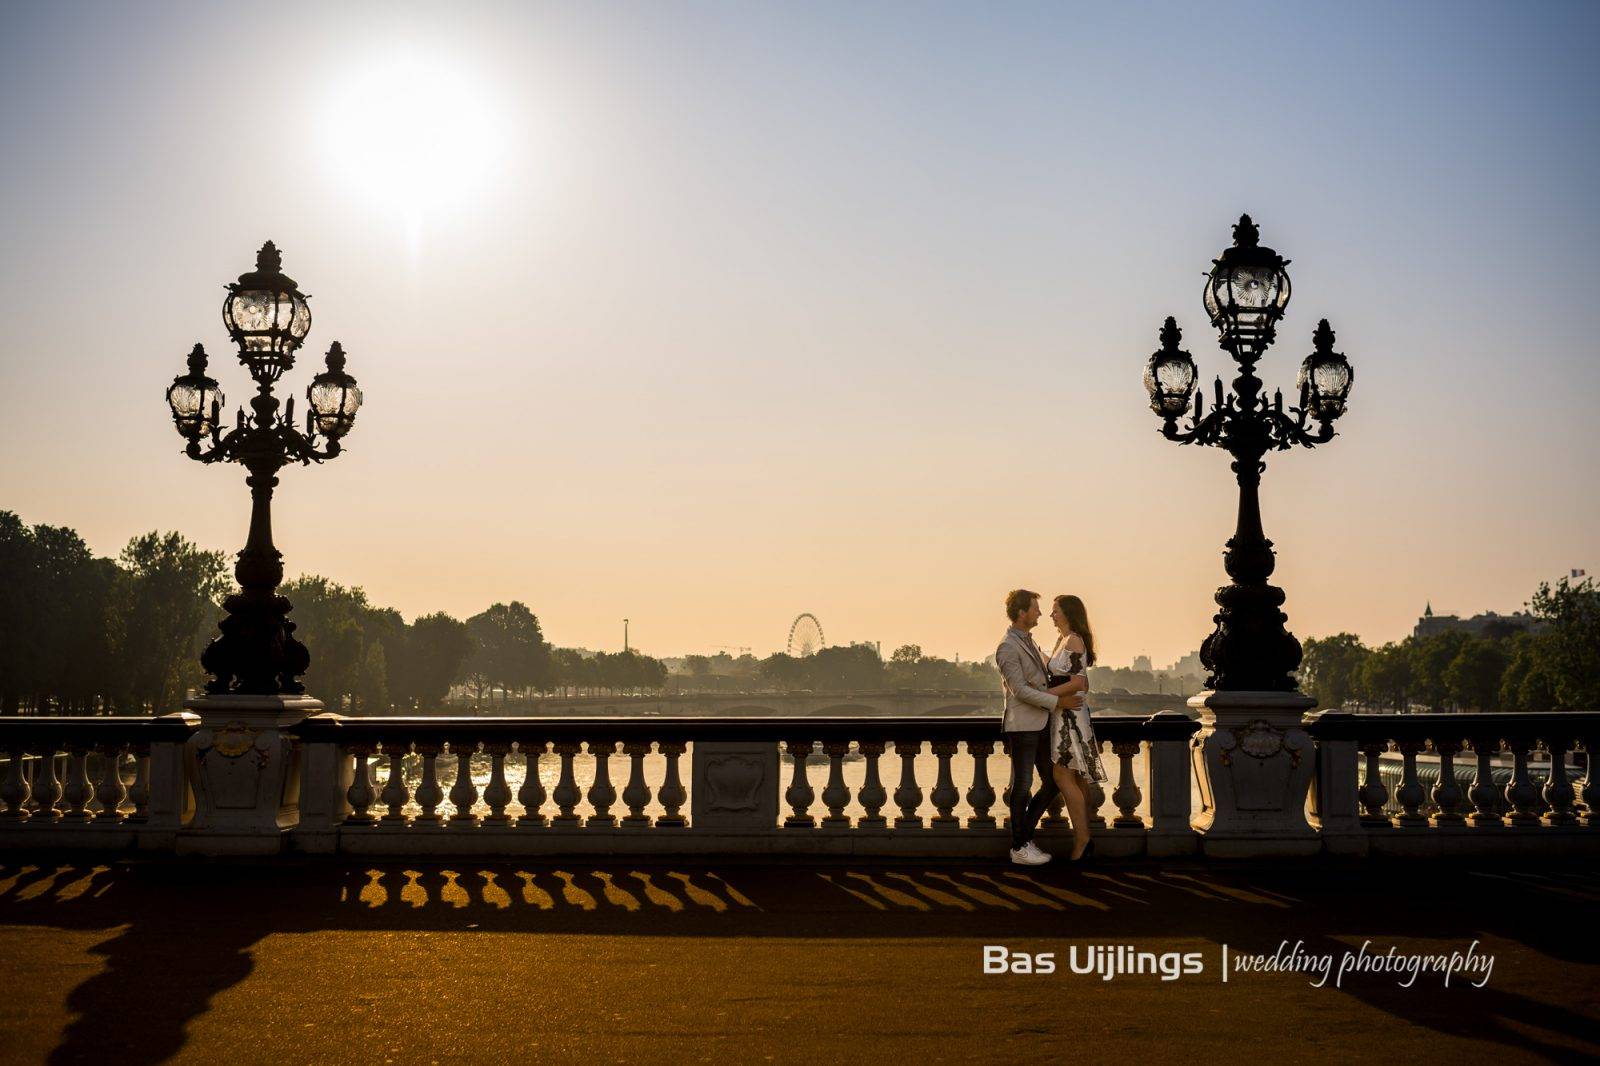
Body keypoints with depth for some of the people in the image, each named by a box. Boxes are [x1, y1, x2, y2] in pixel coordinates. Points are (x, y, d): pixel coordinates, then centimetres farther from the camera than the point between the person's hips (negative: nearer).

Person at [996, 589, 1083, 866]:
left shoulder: (1029, 642, 16)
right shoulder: (1007, 648, -14)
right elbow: (1020, 691, -20)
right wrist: (1058, 702, -18)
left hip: (1040, 725, 9)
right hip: (1022, 726, -9)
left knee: (1053, 782, 10)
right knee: (1022, 786, -1)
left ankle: (1024, 835, 21)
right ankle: (1019, 848, 8)